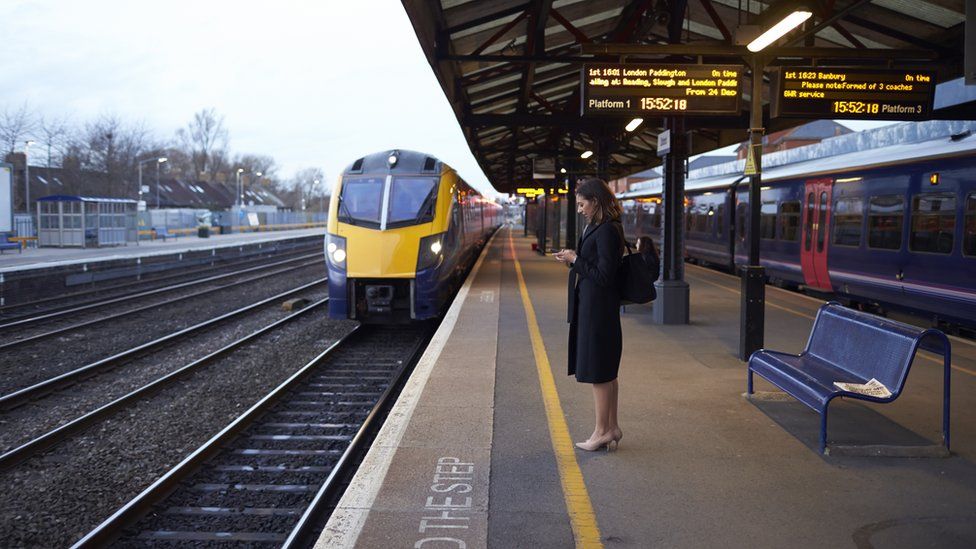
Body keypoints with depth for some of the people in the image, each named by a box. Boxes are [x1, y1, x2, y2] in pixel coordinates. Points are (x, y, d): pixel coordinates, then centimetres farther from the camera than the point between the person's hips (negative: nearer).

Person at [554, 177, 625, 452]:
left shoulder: (606, 231, -18)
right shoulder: (595, 227, 13)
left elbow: (603, 275, -21)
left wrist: (575, 260, -11)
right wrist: (573, 260, 4)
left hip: (598, 308, -10)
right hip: (592, 306, 10)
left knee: (597, 371, -1)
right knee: (605, 371, 15)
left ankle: (602, 431, 9)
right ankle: (611, 428, 25)